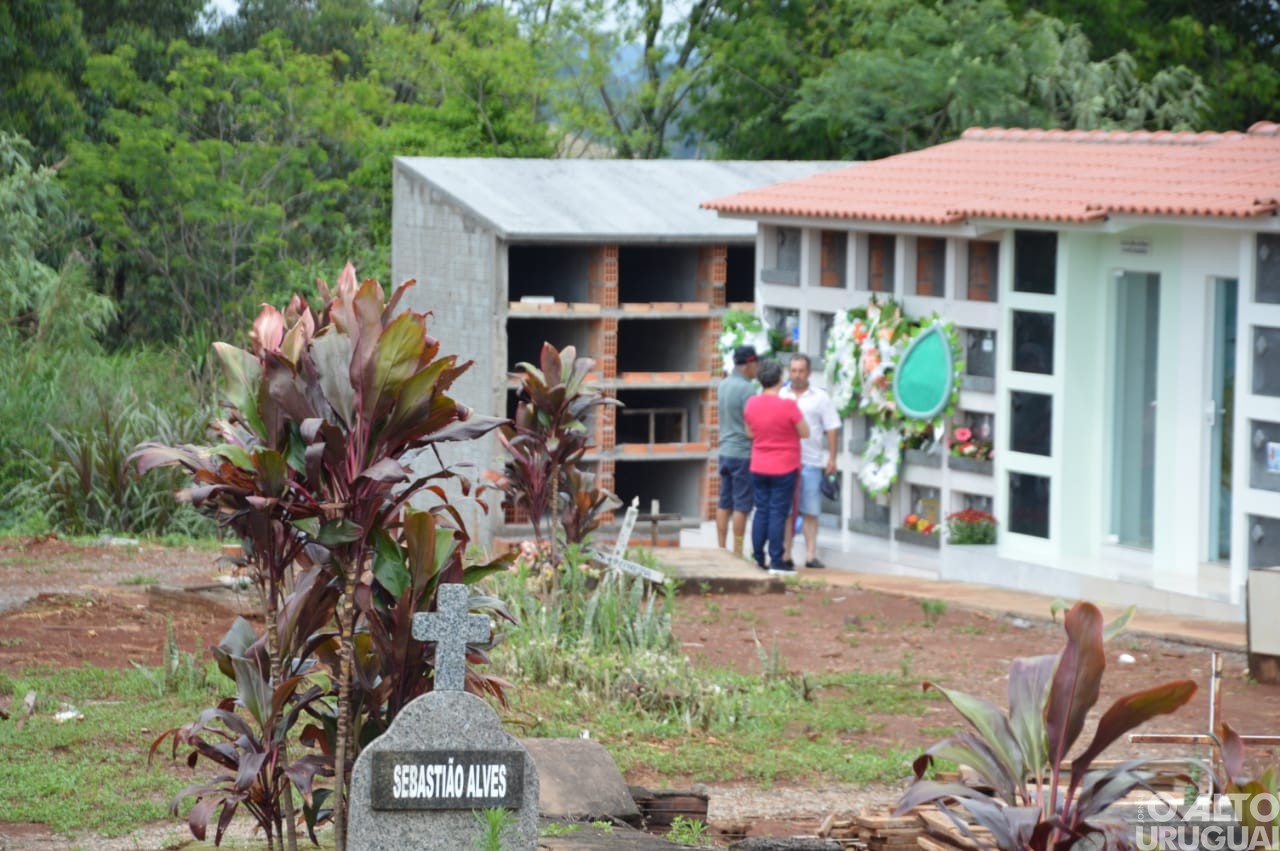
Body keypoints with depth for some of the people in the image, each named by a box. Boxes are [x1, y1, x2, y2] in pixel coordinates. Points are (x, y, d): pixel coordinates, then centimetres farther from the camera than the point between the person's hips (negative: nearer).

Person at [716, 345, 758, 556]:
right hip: (743, 453, -8)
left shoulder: (723, 385, 10)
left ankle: (721, 550, 12)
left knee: (724, 503, 10)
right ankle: (737, 553, -3)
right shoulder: (746, 389, -15)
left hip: (725, 451, 8)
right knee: (741, 505, -4)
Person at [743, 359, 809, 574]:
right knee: (778, 513, -2)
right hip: (784, 468, -5)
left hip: (758, 468, 5)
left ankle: (758, 558, 13)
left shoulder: (751, 404, 0)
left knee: (761, 511, 12)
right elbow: (805, 432, -9)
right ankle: (777, 561, -1)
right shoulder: (788, 405, -17)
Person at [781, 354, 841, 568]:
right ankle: (785, 555, 7)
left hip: (811, 462, -1)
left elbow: (832, 429, 4)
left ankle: (811, 554, 3)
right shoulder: (780, 396, 9)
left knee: (810, 511, 0)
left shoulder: (820, 398, 5)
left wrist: (832, 458, -3)